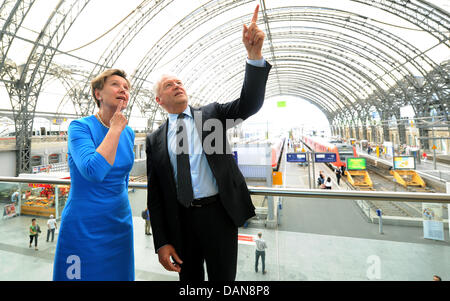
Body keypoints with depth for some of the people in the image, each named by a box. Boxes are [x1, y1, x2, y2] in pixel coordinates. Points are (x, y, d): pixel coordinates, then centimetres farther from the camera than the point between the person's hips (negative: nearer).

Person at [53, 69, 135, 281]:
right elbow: (93, 171, -30)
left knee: (118, 274, 16)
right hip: (84, 225, -5)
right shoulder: (80, 126, -13)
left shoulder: (128, 133, 3)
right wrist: (115, 129, -22)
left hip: (120, 223, 5)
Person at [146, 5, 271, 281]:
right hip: (180, 220, 2)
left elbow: (249, 104, -12)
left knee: (223, 278, 14)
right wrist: (162, 242, 0)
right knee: (189, 278, 20)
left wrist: (255, 55, -25)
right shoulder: (155, 140, 4)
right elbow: (155, 194, 3)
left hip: (219, 214, -1)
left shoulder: (211, 114, 3)